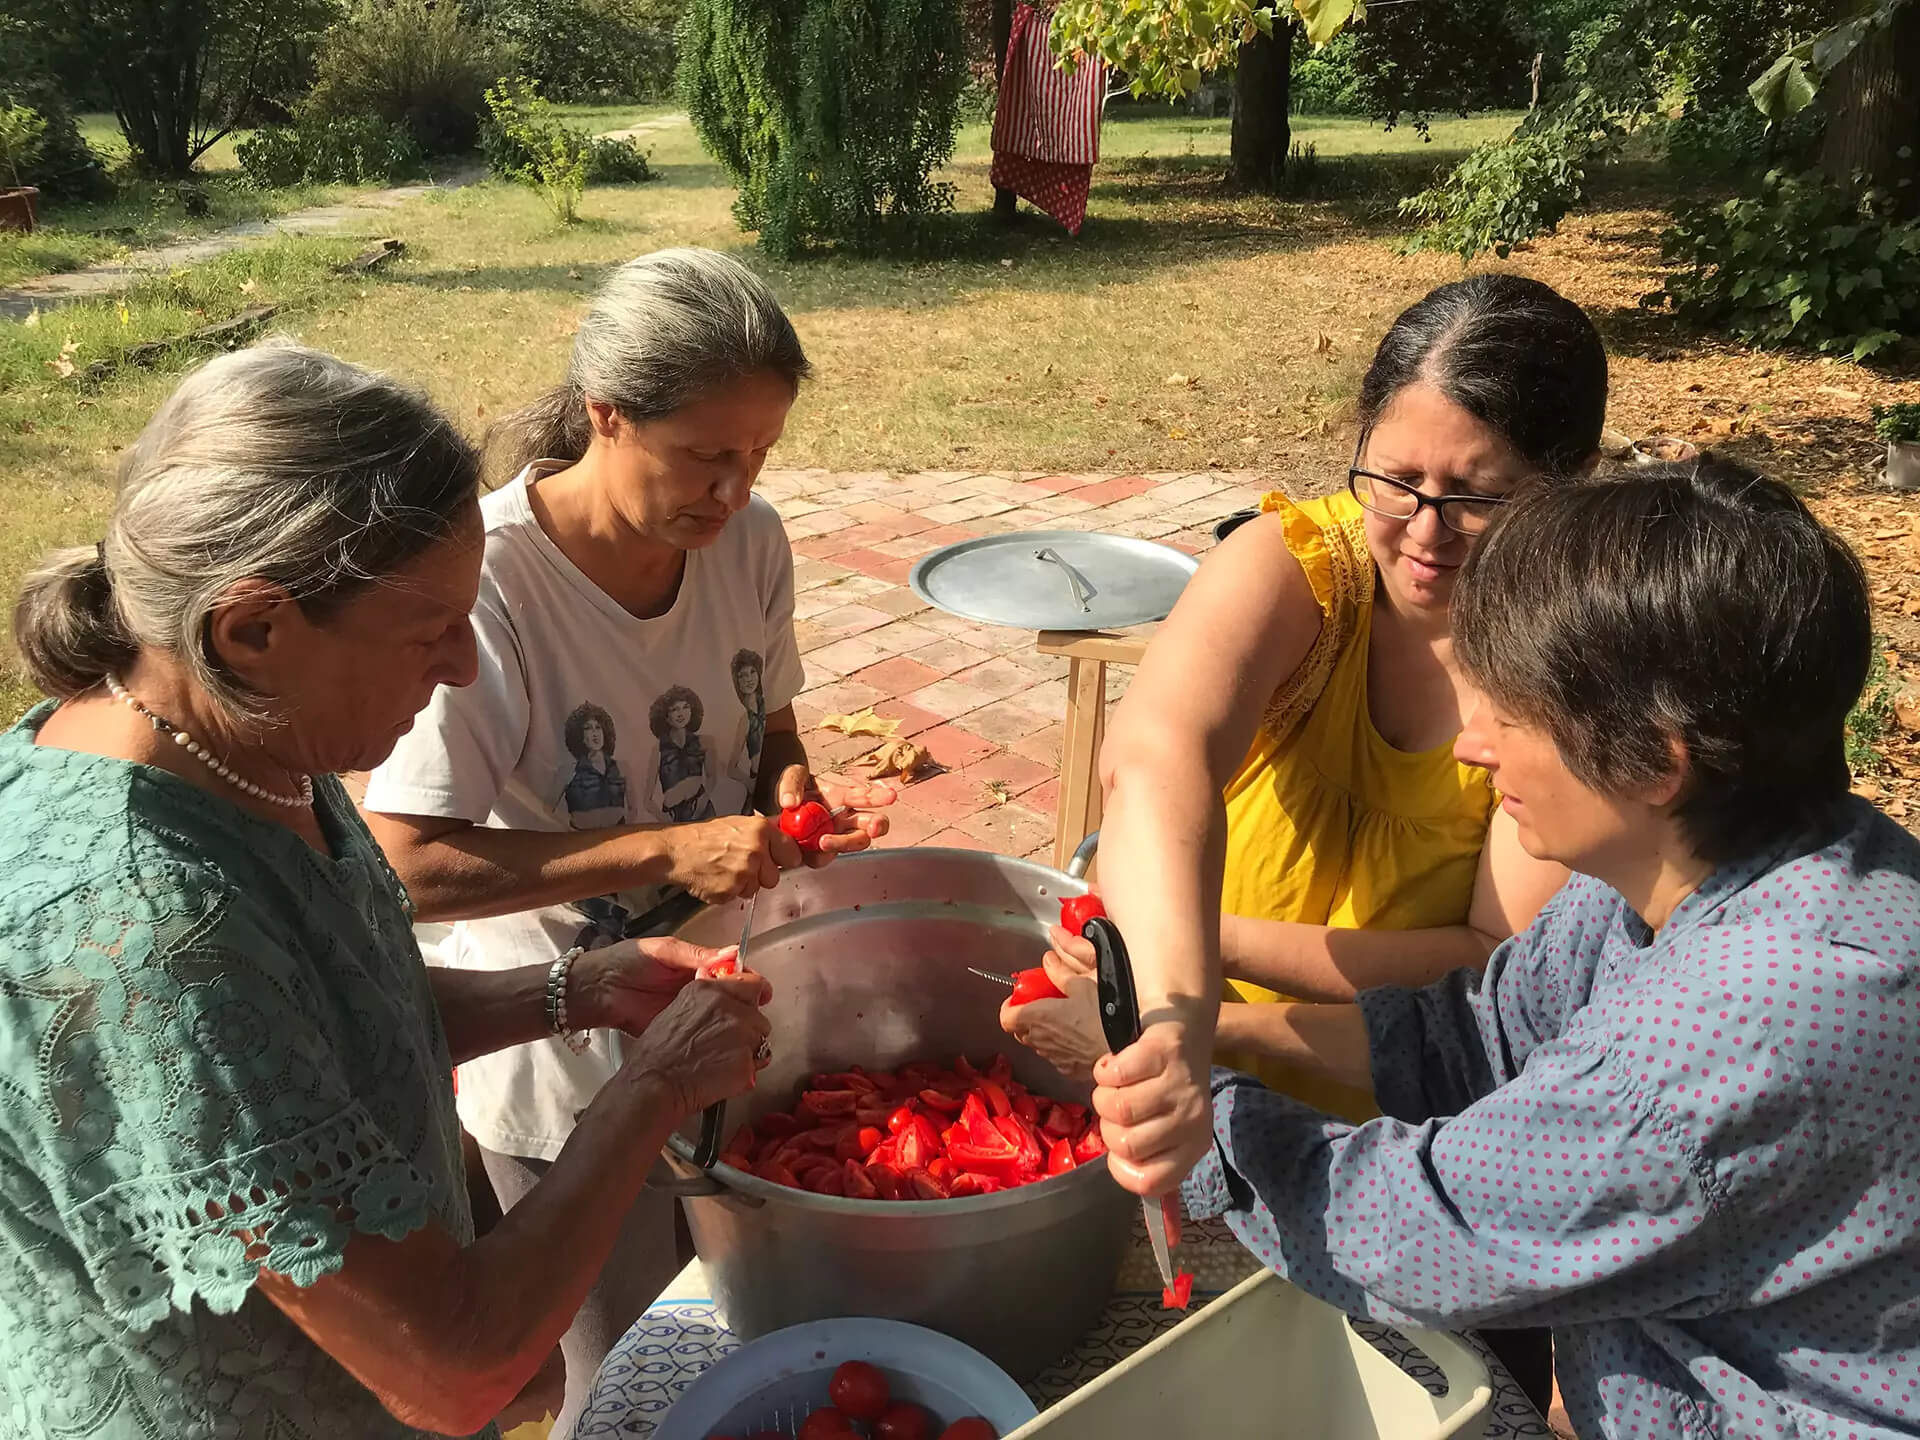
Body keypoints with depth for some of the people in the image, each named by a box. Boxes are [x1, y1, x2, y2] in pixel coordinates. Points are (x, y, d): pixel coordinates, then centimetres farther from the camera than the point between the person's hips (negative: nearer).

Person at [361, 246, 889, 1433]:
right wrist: (668, 849, -30)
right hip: (573, 1076, -5)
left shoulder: (750, 539, -9)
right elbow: (406, 867, -26)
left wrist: (794, 792, -15)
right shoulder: (490, 580, -26)